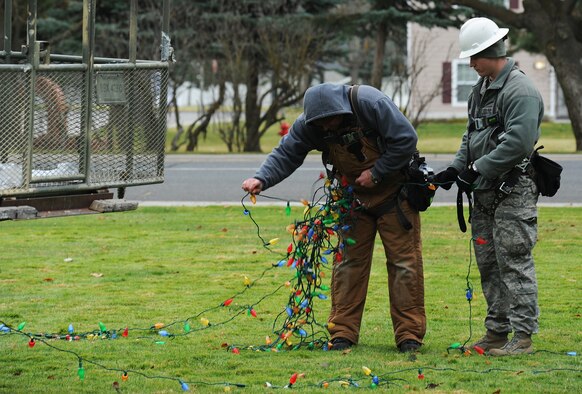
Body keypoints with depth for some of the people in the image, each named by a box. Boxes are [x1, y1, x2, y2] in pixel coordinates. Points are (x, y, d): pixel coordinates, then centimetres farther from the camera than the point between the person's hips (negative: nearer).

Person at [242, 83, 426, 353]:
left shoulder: (370, 104, -28)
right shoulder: (309, 125, -13)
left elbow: (406, 139, -24)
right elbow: (286, 153, -11)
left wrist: (376, 173, -23)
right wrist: (262, 179, -29)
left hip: (393, 192, -4)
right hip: (354, 196, 4)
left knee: (404, 260, -5)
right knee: (349, 261, 2)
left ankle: (409, 335, -1)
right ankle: (343, 333, 7)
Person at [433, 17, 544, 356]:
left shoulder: (520, 90, -15)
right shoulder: (482, 89, 16)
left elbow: (518, 142, -24)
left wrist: (477, 170, -20)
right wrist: (456, 168, 8)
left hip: (514, 192, -10)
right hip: (486, 194, 10)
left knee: (514, 262, -10)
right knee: (488, 262, 12)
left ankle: (523, 335, -8)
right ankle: (497, 331, 19)